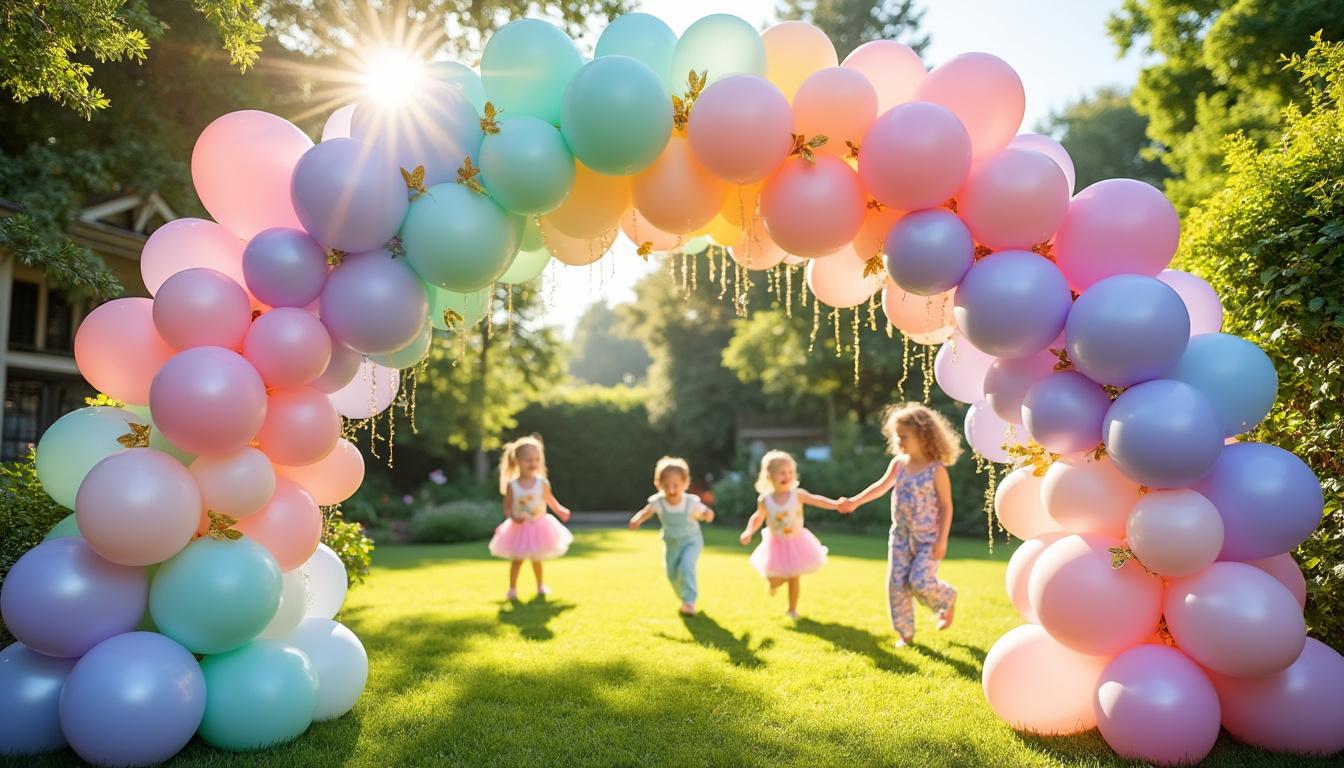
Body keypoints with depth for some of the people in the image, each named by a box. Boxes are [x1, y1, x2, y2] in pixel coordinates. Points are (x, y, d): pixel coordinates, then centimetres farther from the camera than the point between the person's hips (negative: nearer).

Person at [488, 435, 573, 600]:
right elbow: (507, 507, -7)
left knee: (536, 558, 14)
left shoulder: (542, 483, -10)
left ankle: (541, 586, 32)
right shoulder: (512, 485, -13)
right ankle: (512, 589, 15)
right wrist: (513, 517, -25)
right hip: (519, 528, -1)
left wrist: (561, 510, -8)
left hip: (538, 526, 1)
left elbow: (550, 500, 4)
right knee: (517, 559, 1)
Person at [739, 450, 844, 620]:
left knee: (795, 578, 5)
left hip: (796, 542, 0)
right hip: (776, 544, 0)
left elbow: (818, 500, -26)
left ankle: (792, 609, 25)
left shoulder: (798, 495, -18)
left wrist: (837, 504, -41)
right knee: (774, 580, 4)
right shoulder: (765, 500, -15)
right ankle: (775, 583, 42)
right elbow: (758, 518, 0)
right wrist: (748, 532, -15)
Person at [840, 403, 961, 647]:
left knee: (920, 582, -14)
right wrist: (855, 502, -7)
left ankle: (947, 601, 20)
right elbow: (882, 486, 4)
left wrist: (942, 540, -16)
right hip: (901, 536, 5)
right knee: (896, 584, 1)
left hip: (927, 538, -5)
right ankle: (905, 633, 15)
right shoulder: (898, 463, 1)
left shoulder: (937, 469, -14)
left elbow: (946, 506, -12)